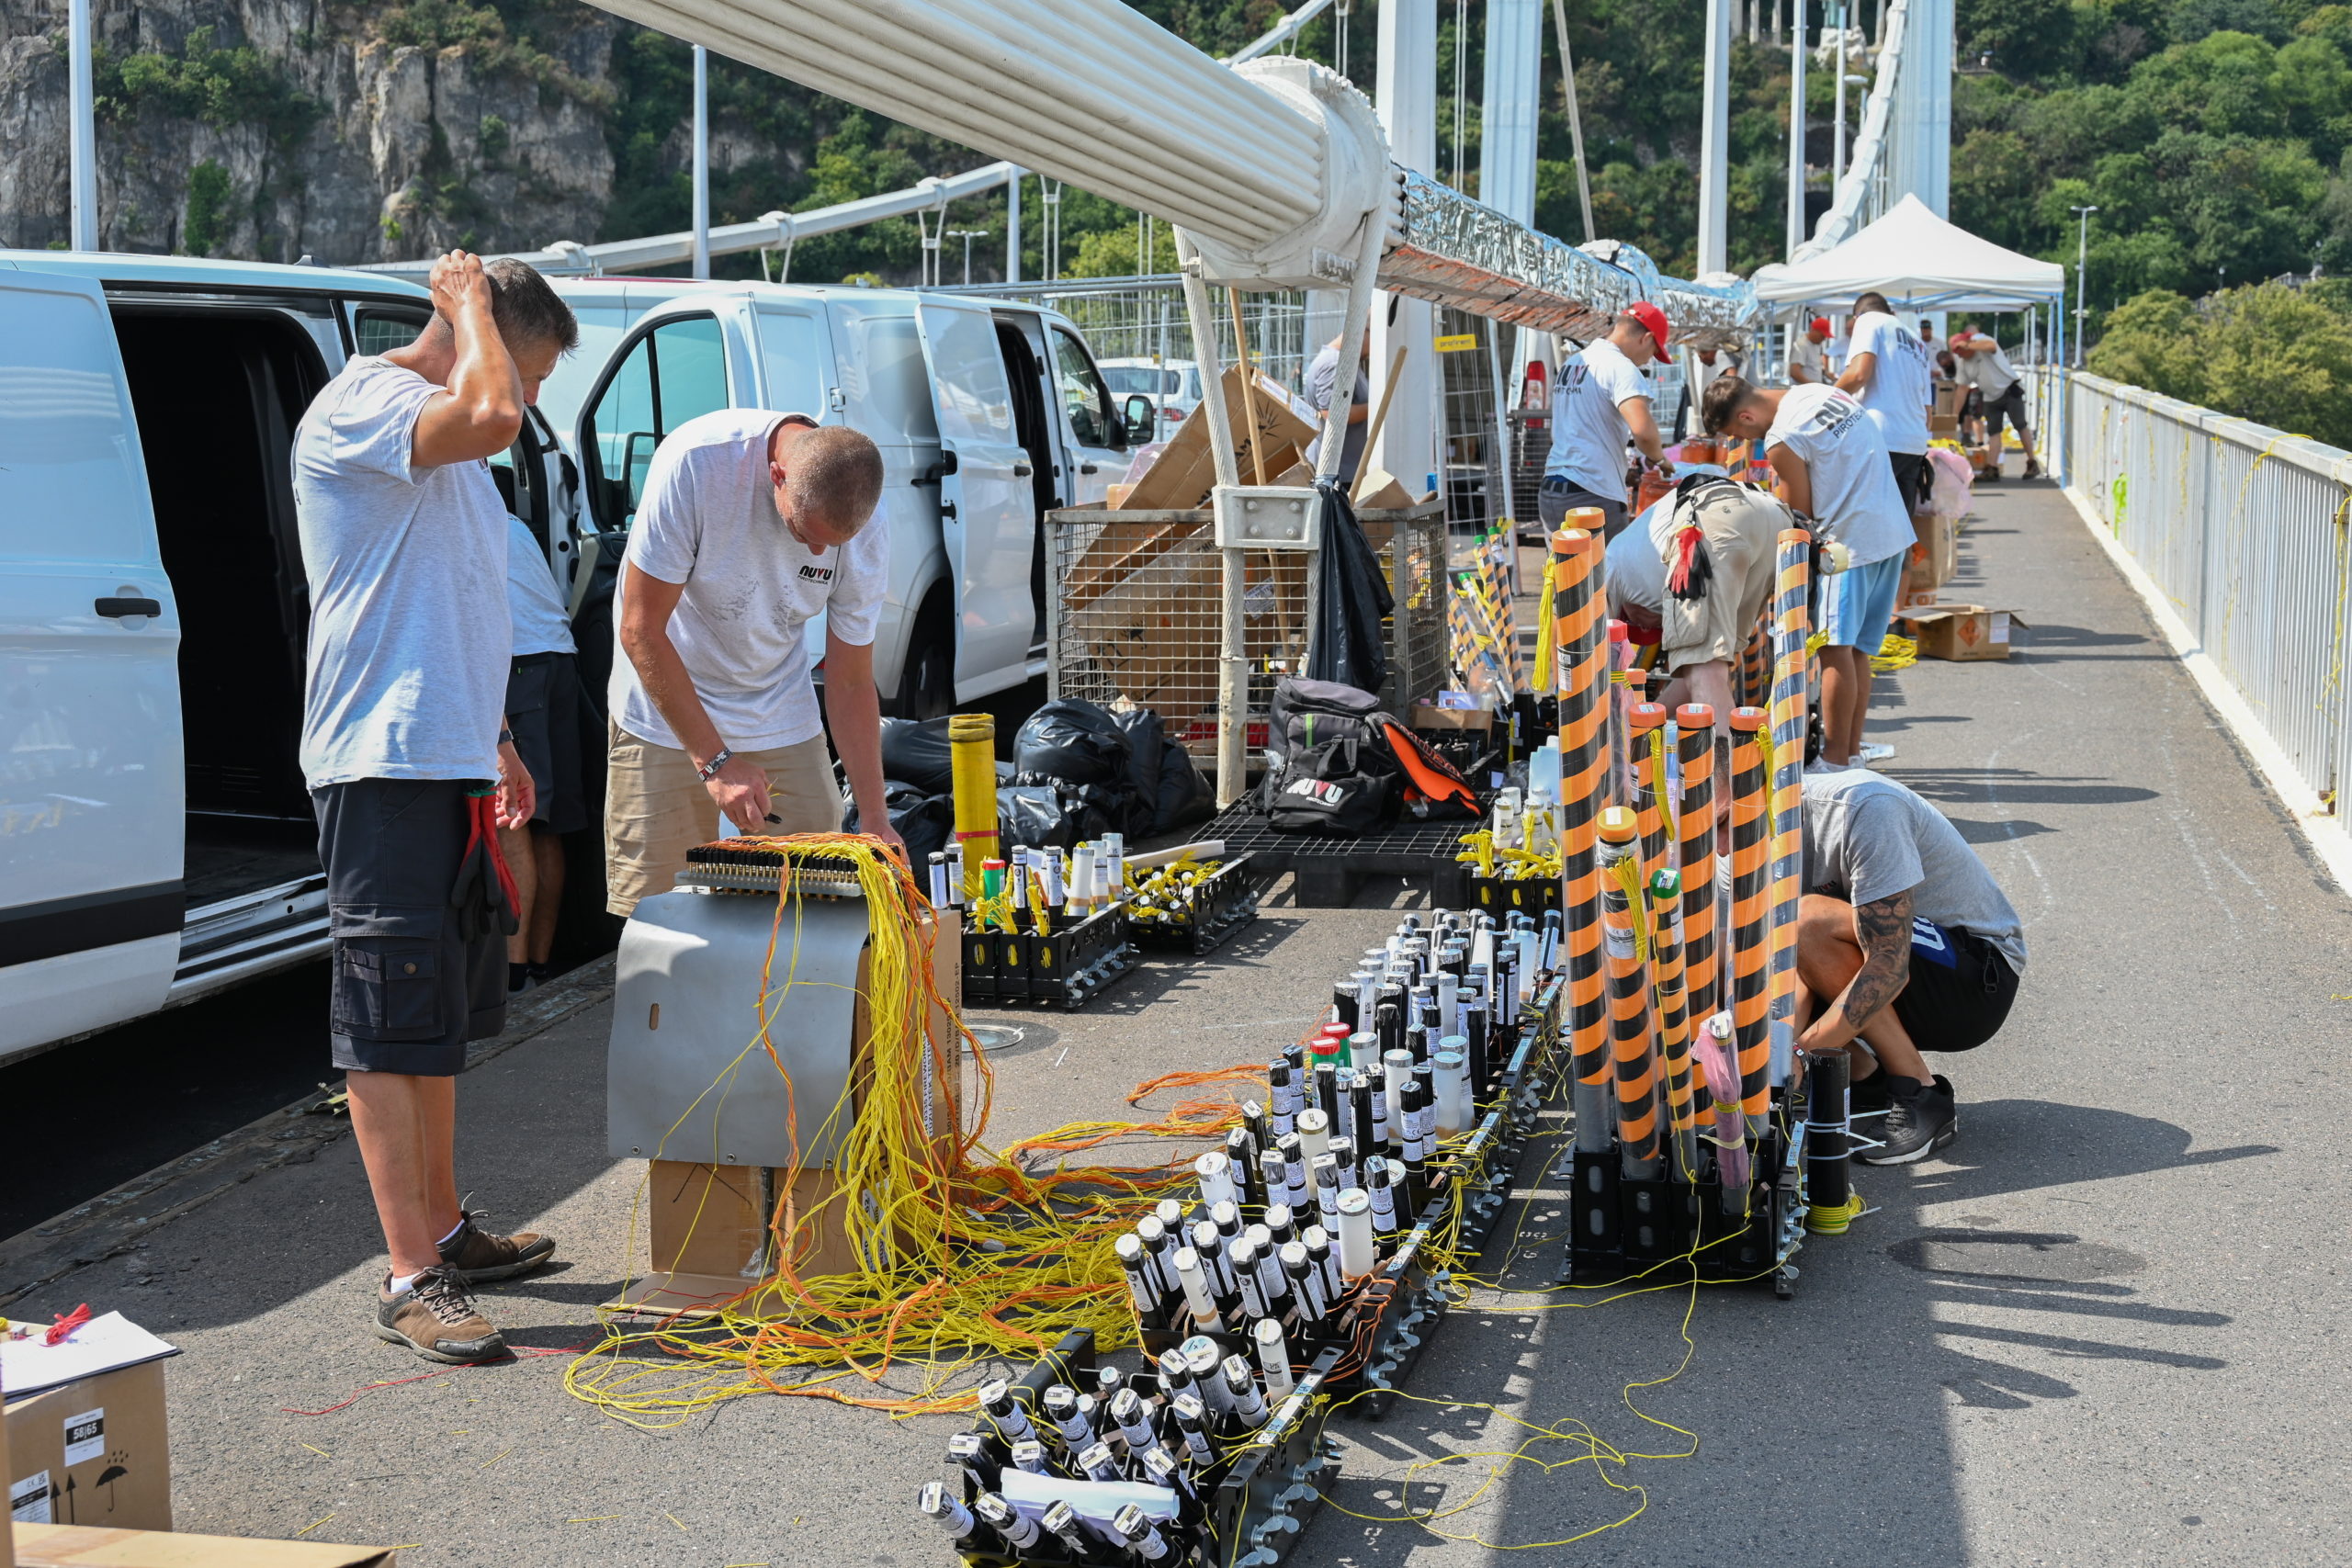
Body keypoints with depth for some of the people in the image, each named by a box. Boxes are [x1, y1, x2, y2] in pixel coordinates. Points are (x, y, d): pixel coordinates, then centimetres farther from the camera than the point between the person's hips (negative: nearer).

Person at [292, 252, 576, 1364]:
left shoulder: (440, 449, 21)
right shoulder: (358, 404, -11)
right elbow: (489, 414, -31)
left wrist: (493, 743, 27)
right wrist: (471, 303, -14)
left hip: (447, 764, 10)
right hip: (384, 765, -10)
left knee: (437, 1017, 17)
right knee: (390, 1024, -8)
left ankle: (442, 1229, 29)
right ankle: (410, 1280, -5)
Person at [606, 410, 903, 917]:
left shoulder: (866, 538, -16)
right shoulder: (695, 462, -27)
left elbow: (851, 685, -5)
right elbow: (641, 631, -22)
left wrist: (876, 818, -13)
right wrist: (715, 760, -25)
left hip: (785, 726, 3)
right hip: (666, 718, -3)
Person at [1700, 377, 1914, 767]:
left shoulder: (1781, 440, -14)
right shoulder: (1822, 393, 11)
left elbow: (1800, 516, -6)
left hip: (1852, 541, -9)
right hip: (1894, 530, 9)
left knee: (1836, 648, -5)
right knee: (1857, 649, 13)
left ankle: (1836, 759, -5)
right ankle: (1851, 750, 17)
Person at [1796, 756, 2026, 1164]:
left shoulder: (1863, 805, -27)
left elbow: (1888, 969, -31)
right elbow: (1802, 974, -8)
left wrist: (1797, 1052, -34)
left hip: (1980, 977, -7)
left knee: (1810, 923, -31)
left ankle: (1921, 1097, -18)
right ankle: (1867, 1076, 3)